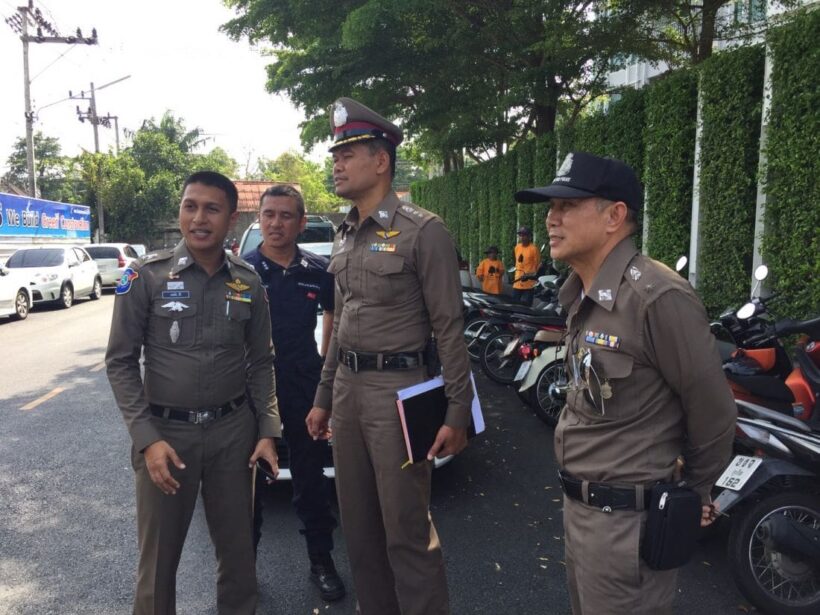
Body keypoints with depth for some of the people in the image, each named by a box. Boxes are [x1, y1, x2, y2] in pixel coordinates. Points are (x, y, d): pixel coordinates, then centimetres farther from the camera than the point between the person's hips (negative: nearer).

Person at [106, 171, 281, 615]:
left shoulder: (248, 283, 1)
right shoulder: (147, 276, -7)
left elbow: (260, 362, 7)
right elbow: (120, 361, -5)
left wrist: (267, 430, 0)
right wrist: (146, 437, -13)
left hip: (233, 430, 2)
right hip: (166, 430, -2)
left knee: (238, 547, 14)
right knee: (158, 555, 11)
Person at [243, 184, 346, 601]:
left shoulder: (318, 271, -1)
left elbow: (333, 317, 13)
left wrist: (328, 368, 8)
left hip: (305, 387, 2)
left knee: (311, 477, 14)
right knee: (249, 477, 12)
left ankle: (321, 561, 29)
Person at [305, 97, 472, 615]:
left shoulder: (422, 231, -11)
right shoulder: (346, 236, 13)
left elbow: (449, 329, -12)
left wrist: (458, 412, -15)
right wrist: (323, 396, 18)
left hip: (398, 388, -7)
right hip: (347, 387, 8)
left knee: (407, 530, -1)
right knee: (358, 527, 16)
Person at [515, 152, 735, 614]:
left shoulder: (658, 297, -24)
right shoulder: (582, 296, 7)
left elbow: (713, 412, -16)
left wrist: (695, 492, -1)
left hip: (625, 518, -9)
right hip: (579, 503, 9)